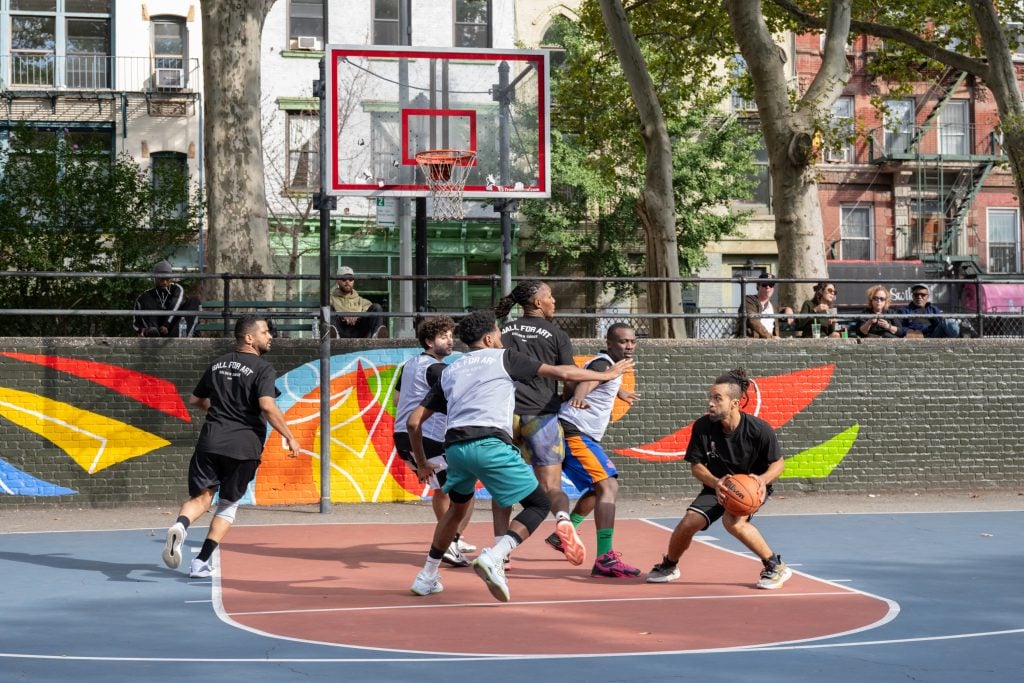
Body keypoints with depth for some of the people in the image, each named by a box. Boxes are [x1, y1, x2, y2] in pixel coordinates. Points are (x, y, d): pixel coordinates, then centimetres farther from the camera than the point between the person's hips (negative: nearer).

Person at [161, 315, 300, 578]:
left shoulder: (218, 364, 15)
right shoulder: (262, 369, -5)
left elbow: (195, 400, 24)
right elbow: (268, 406, -19)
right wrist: (289, 437, -12)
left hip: (210, 441, 4)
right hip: (244, 446, -4)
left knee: (201, 498, 7)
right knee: (228, 504, 12)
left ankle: (180, 526, -27)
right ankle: (202, 562, 6)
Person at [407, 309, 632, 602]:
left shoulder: (449, 371, 25)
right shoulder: (503, 357, 13)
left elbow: (414, 421, 21)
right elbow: (562, 373, 13)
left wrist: (422, 463, 33)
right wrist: (607, 374, 25)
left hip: (455, 444, 6)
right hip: (490, 444, -5)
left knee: (458, 507, 30)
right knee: (539, 504, 5)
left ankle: (427, 578, 30)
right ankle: (493, 557, -17)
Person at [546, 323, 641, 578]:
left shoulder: (611, 365, 16)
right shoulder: (603, 364, -14)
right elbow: (585, 382, -38)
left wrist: (620, 393, 62)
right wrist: (578, 397, -61)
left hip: (583, 437, 11)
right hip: (575, 434, -11)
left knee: (598, 489, 28)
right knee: (608, 487, -23)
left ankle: (563, 535, 37)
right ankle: (605, 558, -33)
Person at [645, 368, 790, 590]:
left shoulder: (760, 430, -23)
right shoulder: (703, 427, -17)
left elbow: (778, 463, -9)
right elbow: (696, 466, -7)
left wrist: (762, 480, -30)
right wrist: (715, 482, -28)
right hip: (716, 485, 4)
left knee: (733, 520, -33)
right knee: (690, 521, -15)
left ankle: (776, 567, -14)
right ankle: (669, 566, 18)